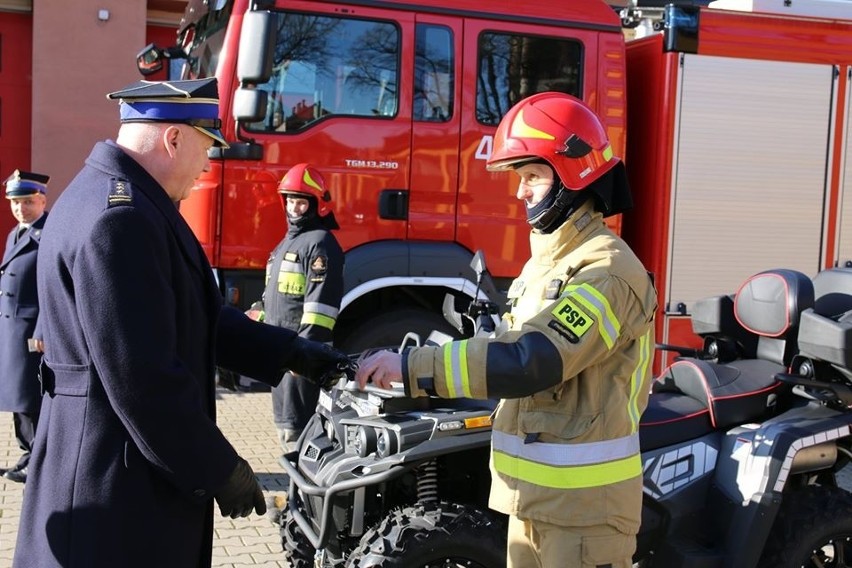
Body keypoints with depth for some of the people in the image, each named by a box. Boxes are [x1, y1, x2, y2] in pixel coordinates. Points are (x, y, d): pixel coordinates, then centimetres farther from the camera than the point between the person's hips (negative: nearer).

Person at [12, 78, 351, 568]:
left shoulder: (120, 201, 11)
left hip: (138, 470, 11)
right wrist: (220, 471, -16)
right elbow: (141, 377, -26)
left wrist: (291, 354, 13)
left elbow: (194, 317, 15)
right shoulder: (121, 219, -23)